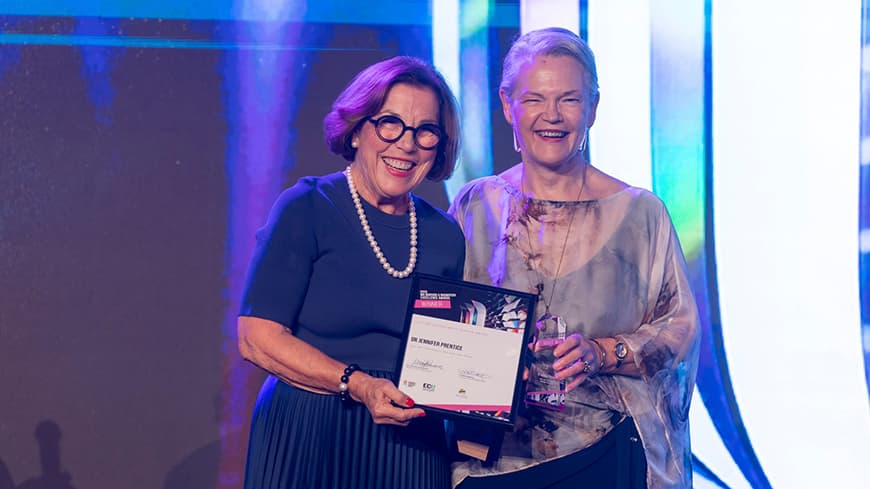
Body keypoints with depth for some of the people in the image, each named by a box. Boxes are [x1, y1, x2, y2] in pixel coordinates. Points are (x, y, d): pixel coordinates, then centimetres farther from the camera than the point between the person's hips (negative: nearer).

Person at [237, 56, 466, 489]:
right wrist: (357, 385, -23)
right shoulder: (306, 209, -7)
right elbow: (257, 338, -14)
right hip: (307, 442, -4)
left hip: (409, 446, 4)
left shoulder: (445, 236, 6)